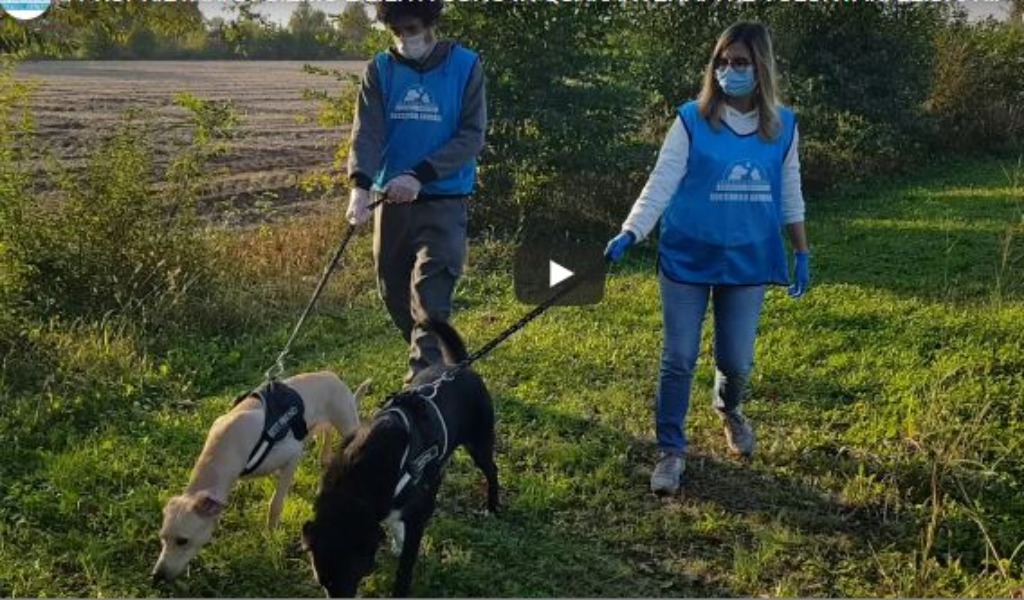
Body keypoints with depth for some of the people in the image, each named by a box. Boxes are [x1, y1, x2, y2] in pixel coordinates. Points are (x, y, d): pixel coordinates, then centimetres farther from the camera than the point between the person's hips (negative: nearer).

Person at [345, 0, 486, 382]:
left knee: (431, 299, -12)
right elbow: (367, 132, -8)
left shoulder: (466, 66, -4)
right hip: (392, 199, 4)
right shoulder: (380, 70, 3)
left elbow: (472, 136, -10)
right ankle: (436, 361, 34)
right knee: (393, 292, 12)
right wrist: (360, 184, -28)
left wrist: (420, 175, -22)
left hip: (444, 202, -4)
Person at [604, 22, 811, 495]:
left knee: (736, 360, 8)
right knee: (678, 359, 1)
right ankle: (670, 450, 16)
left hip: (748, 260, 2)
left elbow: (789, 194, 11)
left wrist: (801, 252, 12)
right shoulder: (692, 120, -9)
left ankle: (729, 410, 43)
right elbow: (661, 184, -12)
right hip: (687, 258, -2)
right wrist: (630, 233, -25)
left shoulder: (783, 126, 1)